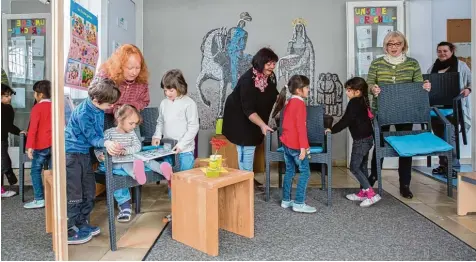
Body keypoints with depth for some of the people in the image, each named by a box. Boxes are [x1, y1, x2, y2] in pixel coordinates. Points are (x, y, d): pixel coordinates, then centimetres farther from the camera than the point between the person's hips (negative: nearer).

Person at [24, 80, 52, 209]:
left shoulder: (37, 108, -8)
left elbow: (33, 128, -14)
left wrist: (30, 146, -15)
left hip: (41, 145, -5)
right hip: (54, 144, 5)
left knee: (35, 171, 4)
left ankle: (39, 199, 3)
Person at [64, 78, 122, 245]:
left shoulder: (99, 108, 0)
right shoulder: (83, 113, -24)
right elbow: (91, 137, -22)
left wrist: (104, 148, 0)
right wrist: (106, 143, -40)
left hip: (85, 153, 8)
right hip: (71, 154, -8)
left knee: (89, 191, 13)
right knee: (74, 194, -2)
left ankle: (82, 224, 28)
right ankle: (69, 232, 12)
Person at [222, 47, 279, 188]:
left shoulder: (270, 76, -11)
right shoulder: (247, 80, -33)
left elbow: (273, 95, 8)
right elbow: (248, 110, -36)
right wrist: (262, 125, -45)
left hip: (255, 117, 8)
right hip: (239, 116, -7)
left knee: (251, 145, 14)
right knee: (246, 147, -6)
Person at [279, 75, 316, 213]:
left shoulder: (289, 103, 13)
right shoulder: (300, 103, -15)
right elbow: (301, 127, -20)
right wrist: (303, 147, -21)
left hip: (286, 143, 9)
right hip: (295, 145, -9)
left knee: (290, 171, 15)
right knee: (305, 172, -1)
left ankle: (286, 200, 21)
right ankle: (299, 203, 0)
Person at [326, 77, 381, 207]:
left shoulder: (354, 103, -17)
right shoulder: (363, 101, 11)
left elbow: (346, 120, -18)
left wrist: (332, 130, -9)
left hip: (361, 140, -10)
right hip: (367, 138, 10)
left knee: (354, 167, -4)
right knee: (362, 166, 15)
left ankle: (372, 194, -5)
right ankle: (363, 192, 23)